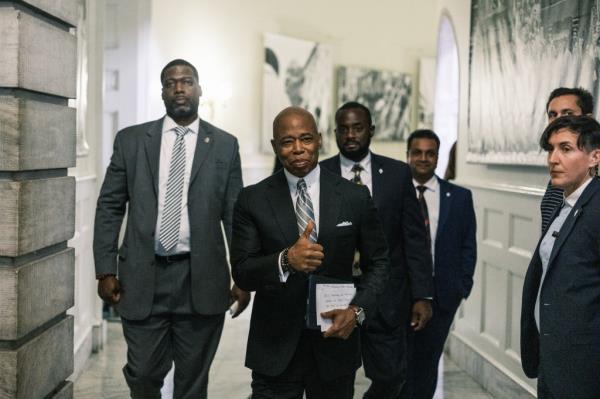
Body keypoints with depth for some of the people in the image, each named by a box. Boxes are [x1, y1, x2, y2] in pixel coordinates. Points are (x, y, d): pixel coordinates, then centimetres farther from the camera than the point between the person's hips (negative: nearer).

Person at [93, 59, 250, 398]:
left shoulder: (225, 145, 4)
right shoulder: (131, 140, 6)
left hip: (201, 279, 0)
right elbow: (109, 207, 6)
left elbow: (236, 215, 5)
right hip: (143, 277, 0)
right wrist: (106, 269, -1)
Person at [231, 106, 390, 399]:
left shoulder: (355, 197, -1)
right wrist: (286, 260, -26)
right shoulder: (253, 200, -3)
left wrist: (357, 309, -11)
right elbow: (241, 273, -7)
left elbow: (378, 262, 6)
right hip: (275, 348, -1)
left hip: (334, 338, 1)